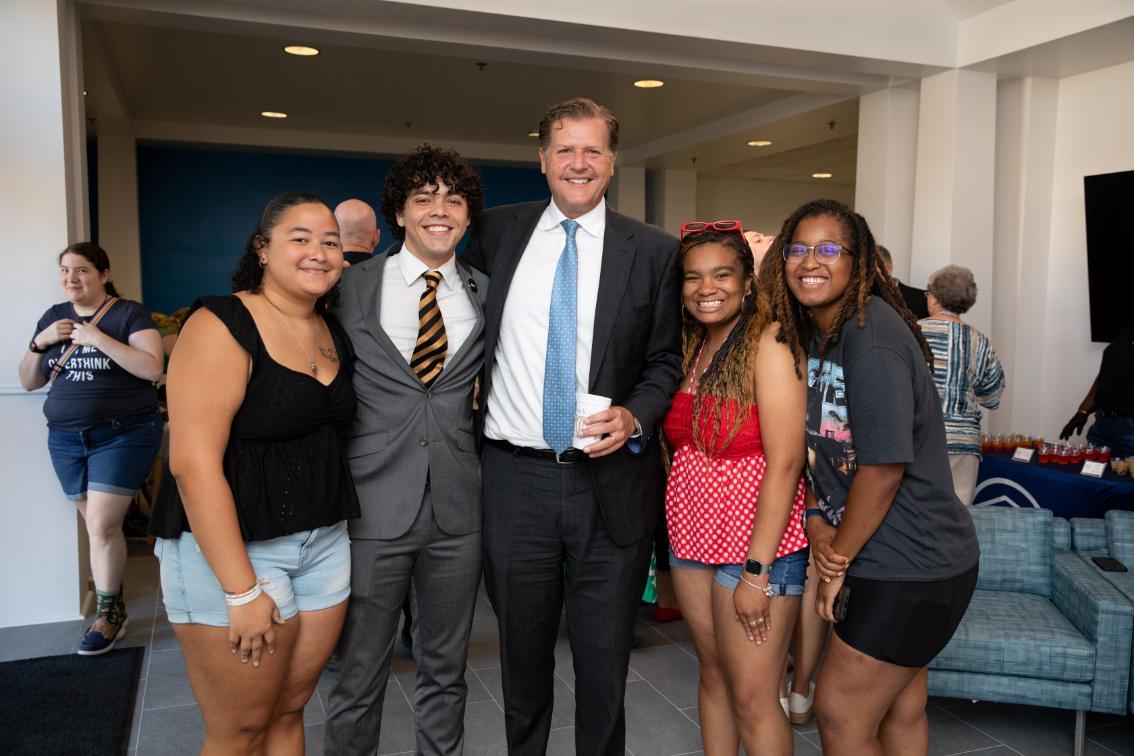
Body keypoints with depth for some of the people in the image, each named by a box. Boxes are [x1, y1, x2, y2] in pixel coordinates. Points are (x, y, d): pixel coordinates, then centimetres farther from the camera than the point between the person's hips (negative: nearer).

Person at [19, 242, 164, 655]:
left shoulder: (129, 313, -6)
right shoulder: (53, 317, 10)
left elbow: (152, 368, -19)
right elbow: (28, 382, 13)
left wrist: (97, 338, -21)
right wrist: (41, 343, -5)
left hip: (122, 435, -5)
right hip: (65, 438, 5)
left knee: (101, 527, -6)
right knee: (98, 524, 9)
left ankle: (109, 611, 9)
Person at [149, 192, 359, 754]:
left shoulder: (334, 334, 9)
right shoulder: (221, 327, -13)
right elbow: (193, 462, -19)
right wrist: (242, 591, -20)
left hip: (324, 541, 6)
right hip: (230, 545, -6)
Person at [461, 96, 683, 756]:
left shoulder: (654, 251, 0)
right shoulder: (499, 232, 6)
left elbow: (666, 360, 4)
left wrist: (635, 415, -13)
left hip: (611, 483, -1)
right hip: (516, 479, 2)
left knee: (605, 658, 11)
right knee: (523, 651, 18)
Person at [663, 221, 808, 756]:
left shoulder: (768, 343, -14)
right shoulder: (690, 346, 9)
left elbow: (784, 464, -19)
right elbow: (679, 445, 10)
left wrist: (757, 570, -19)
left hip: (757, 540, -6)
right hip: (693, 535, 7)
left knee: (752, 697, 2)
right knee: (712, 674, 17)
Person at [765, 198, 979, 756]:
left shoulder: (871, 331, -21)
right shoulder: (815, 335, 7)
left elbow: (885, 464, -24)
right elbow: (819, 449, 10)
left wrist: (840, 558, -12)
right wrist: (817, 523, -5)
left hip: (910, 568, -8)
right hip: (898, 560, 8)